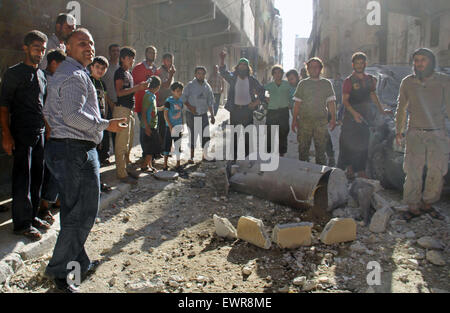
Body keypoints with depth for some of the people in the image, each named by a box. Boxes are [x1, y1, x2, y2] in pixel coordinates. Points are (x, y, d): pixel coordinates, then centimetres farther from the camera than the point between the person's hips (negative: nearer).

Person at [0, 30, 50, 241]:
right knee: (22, 178, -3)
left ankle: (32, 216, 22)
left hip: (40, 133, 7)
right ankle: (22, 223, 4)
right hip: (21, 133, -6)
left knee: (37, 176, 10)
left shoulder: (42, 76, 16)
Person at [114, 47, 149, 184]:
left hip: (129, 110, 10)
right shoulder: (120, 72, -9)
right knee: (122, 144, -7)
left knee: (129, 142, 14)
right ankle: (121, 174, -4)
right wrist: (137, 87, -23)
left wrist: (141, 87, 14)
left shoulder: (128, 73, 20)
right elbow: (119, 92, -21)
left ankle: (126, 168, 23)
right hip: (122, 109, -10)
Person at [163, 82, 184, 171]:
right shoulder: (169, 101, -11)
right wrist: (170, 126, -15)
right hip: (170, 126, -5)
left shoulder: (181, 101, 6)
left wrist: (182, 124, 9)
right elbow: (165, 115, -11)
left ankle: (178, 164, 20)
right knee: (167, 145, 2)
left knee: (178, 145, 10)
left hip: (178, 127, 5)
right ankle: (165, 165, 13)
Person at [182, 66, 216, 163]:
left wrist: (212, 115, 8)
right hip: (191, 115, -3)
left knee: (206, 135, 0)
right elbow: (183, 98, 1)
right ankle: (191, 157, 12)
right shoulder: (190, 85, -1)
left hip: (203, 114, 3)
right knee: (192, 135, 2)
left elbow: (210, 102, 12)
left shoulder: (207, 86, 8)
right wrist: (189, 106, -14)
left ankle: (205, 155, 13)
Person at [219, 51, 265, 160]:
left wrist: (257, 101, -1)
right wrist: (222, 60, -29)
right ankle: (234, 156, 11)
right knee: (234, 133, 4)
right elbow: (223, 71, -13)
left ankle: (248, 154, 13)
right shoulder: (232, 77, 3)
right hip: (235, 109, 0)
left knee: (248, 133, 4)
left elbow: (261, 90, 13)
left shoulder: (252, 79, 5)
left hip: (248, 109, 1)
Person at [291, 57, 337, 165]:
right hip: (304, 120, 0)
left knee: (321, 148, 2)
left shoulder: (326, 83, 10)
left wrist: (333, 118, 0)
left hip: (321, 121, 0)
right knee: (303, 148, 3)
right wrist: (294, 119, 3)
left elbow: (331, 102, 8)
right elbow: (297, 103, 8)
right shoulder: (303, 83, 9)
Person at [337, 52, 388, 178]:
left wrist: (381, 109, 18)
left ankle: (361, 170, 14)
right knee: (349, 144, -4)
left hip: (365, 117, 5)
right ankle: (349, 168, 9)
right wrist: (354, 113, -25)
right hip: (350, 117, -5)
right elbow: (345, 100, -12)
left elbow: (373, 95, 24)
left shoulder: (370, 79, 10)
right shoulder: (349, 81, -6)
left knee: (363, 144, 6)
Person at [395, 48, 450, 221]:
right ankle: (413, 206, 11)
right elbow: (401, 108, 13)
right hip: (415, 134, 0)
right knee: (413, 172, -2)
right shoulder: (407, 82, 4)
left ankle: (427, 203, 23)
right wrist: (399, 130, 14)